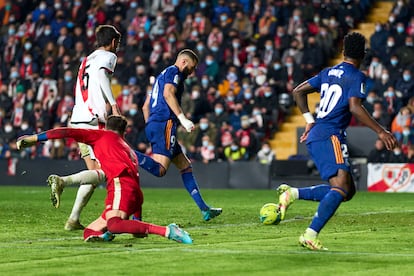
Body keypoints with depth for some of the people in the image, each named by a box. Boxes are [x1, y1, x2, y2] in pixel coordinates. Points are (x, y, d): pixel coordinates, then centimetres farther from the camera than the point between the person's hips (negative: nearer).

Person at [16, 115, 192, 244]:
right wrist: (137, 220, 41)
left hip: (122, 184, -8)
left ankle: (167, 231, -40)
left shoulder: (102, 135, 20)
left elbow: (68, 133, 13)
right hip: (137, 192, 8)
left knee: (114, 224, -36)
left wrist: (34, 138, 16)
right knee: (89, 233, 10)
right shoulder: (129, 150, 37)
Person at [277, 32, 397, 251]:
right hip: (329, 136, -9)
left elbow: (298, 91, 22)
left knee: (348, 190, 9)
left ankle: (292, 193, 5)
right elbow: (355, 108, -18)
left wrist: (310, 121, 23)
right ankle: (311, 235, -31)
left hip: (315, 136, 9)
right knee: (341, 187, -19)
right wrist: (380, 131, -17)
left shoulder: (328, 73, 19)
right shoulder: (356, 76, -4)